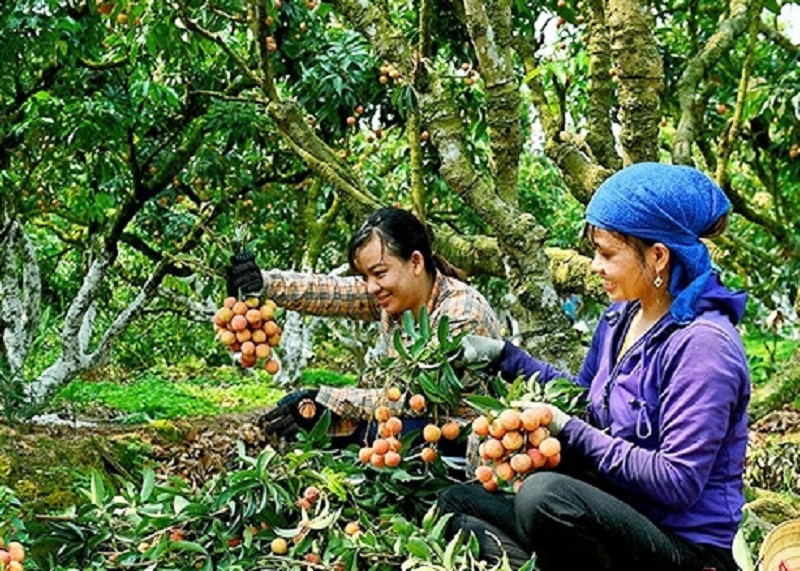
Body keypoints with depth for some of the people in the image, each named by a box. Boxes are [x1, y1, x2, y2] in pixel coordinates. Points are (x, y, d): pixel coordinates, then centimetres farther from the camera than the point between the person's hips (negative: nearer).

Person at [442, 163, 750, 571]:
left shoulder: (702, 344, -18)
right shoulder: (620, 318, 7)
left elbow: (678, 481, -21)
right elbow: (583, 396, 25)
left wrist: (569, 430, -18)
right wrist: (502, 356, 14)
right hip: (622, 516, 9)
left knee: (545, 493, -34)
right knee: (458, 502, 0)